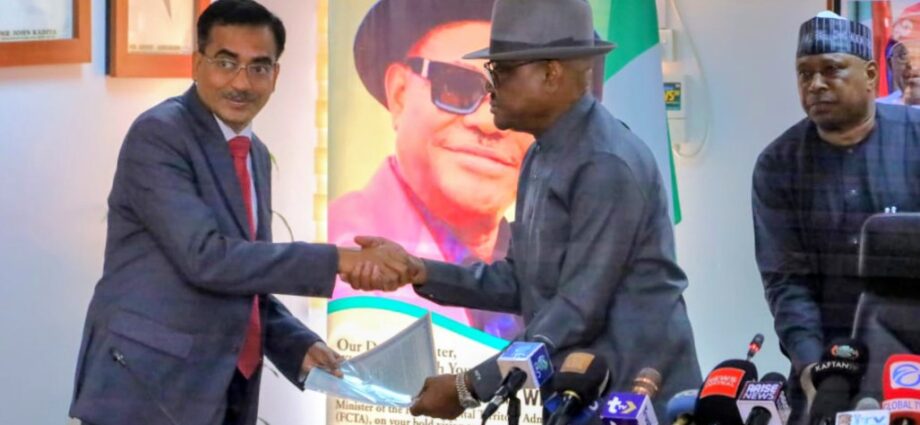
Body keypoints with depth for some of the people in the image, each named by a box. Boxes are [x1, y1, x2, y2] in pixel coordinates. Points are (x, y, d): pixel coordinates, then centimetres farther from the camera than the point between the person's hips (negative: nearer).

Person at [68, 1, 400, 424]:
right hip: (146, 390, -8)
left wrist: (300, 347, 2)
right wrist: (335, 260, -21)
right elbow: (206, 258, -22)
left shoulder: (256, 154, 13)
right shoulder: (158, 134, -13)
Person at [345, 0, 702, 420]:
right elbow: (519, 284, 10)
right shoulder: (541, 157, 9)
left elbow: (579, 310, -22)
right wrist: (417, 271, -3)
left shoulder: (607, 166, -20)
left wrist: (470, 386, -18)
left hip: (634, 400, -8)